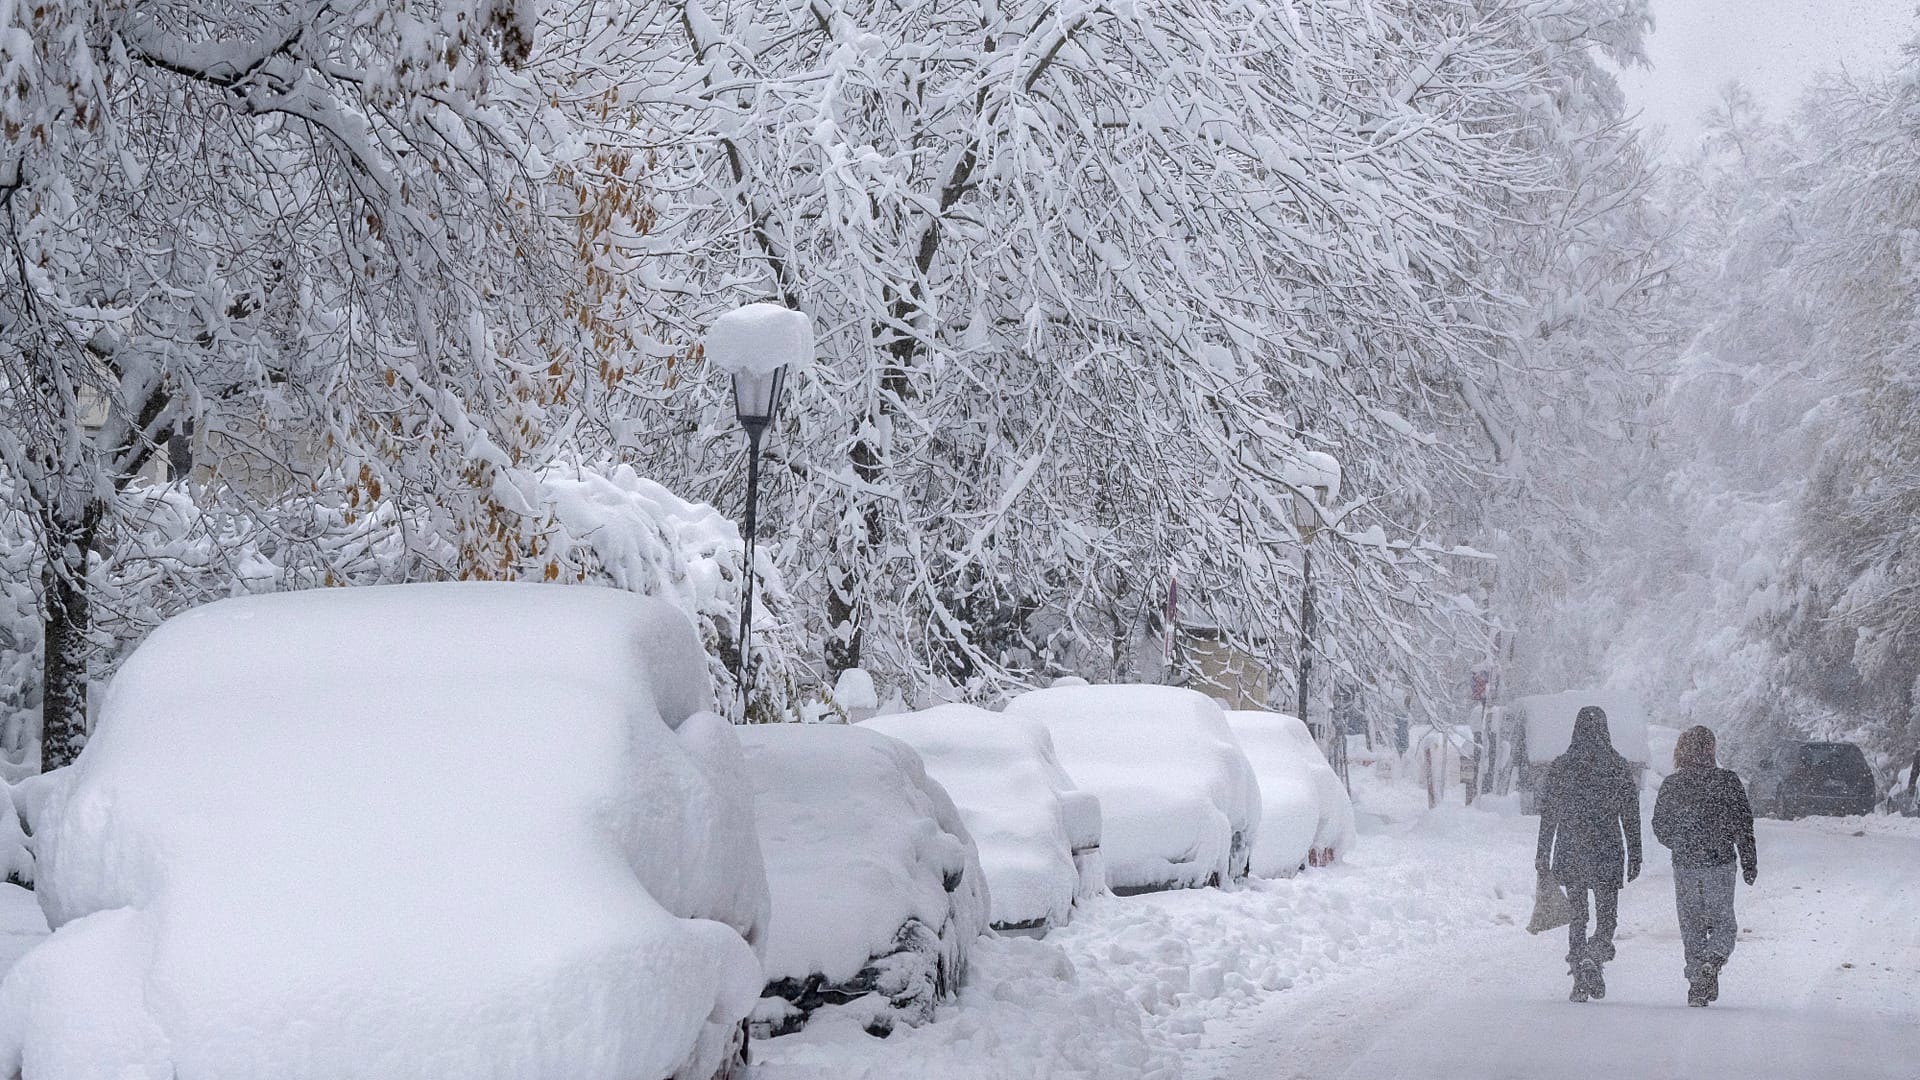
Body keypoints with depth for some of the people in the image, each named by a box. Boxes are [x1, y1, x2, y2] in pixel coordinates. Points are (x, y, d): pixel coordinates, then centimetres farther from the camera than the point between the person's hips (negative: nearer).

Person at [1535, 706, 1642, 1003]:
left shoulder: (1560, 767, 0)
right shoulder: (1618, 766, -3)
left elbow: (1547, 816, 3)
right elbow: (1631, 817, -1)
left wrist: (1543, 856, 9)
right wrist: (1635, 857, 5)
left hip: (1570, 853, 1)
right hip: (1607, 854, -1)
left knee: (1577, 918, 11)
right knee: (1606, 918, 6)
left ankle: (1579, 980, 7)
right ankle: (1593, 957, -22)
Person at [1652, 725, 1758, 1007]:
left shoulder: (1671, 785, 1)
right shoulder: (1727, 780, -5)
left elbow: (1659, 827, 8)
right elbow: (1744, 823, -5)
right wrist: (1749, 863, 2)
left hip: (1684, 866, 2)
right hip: (1720, 864, -1)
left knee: (1691, 926, 10)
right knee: (1724, 923, 10)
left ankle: (1697, 986, 7)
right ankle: (1712, 962, -18)